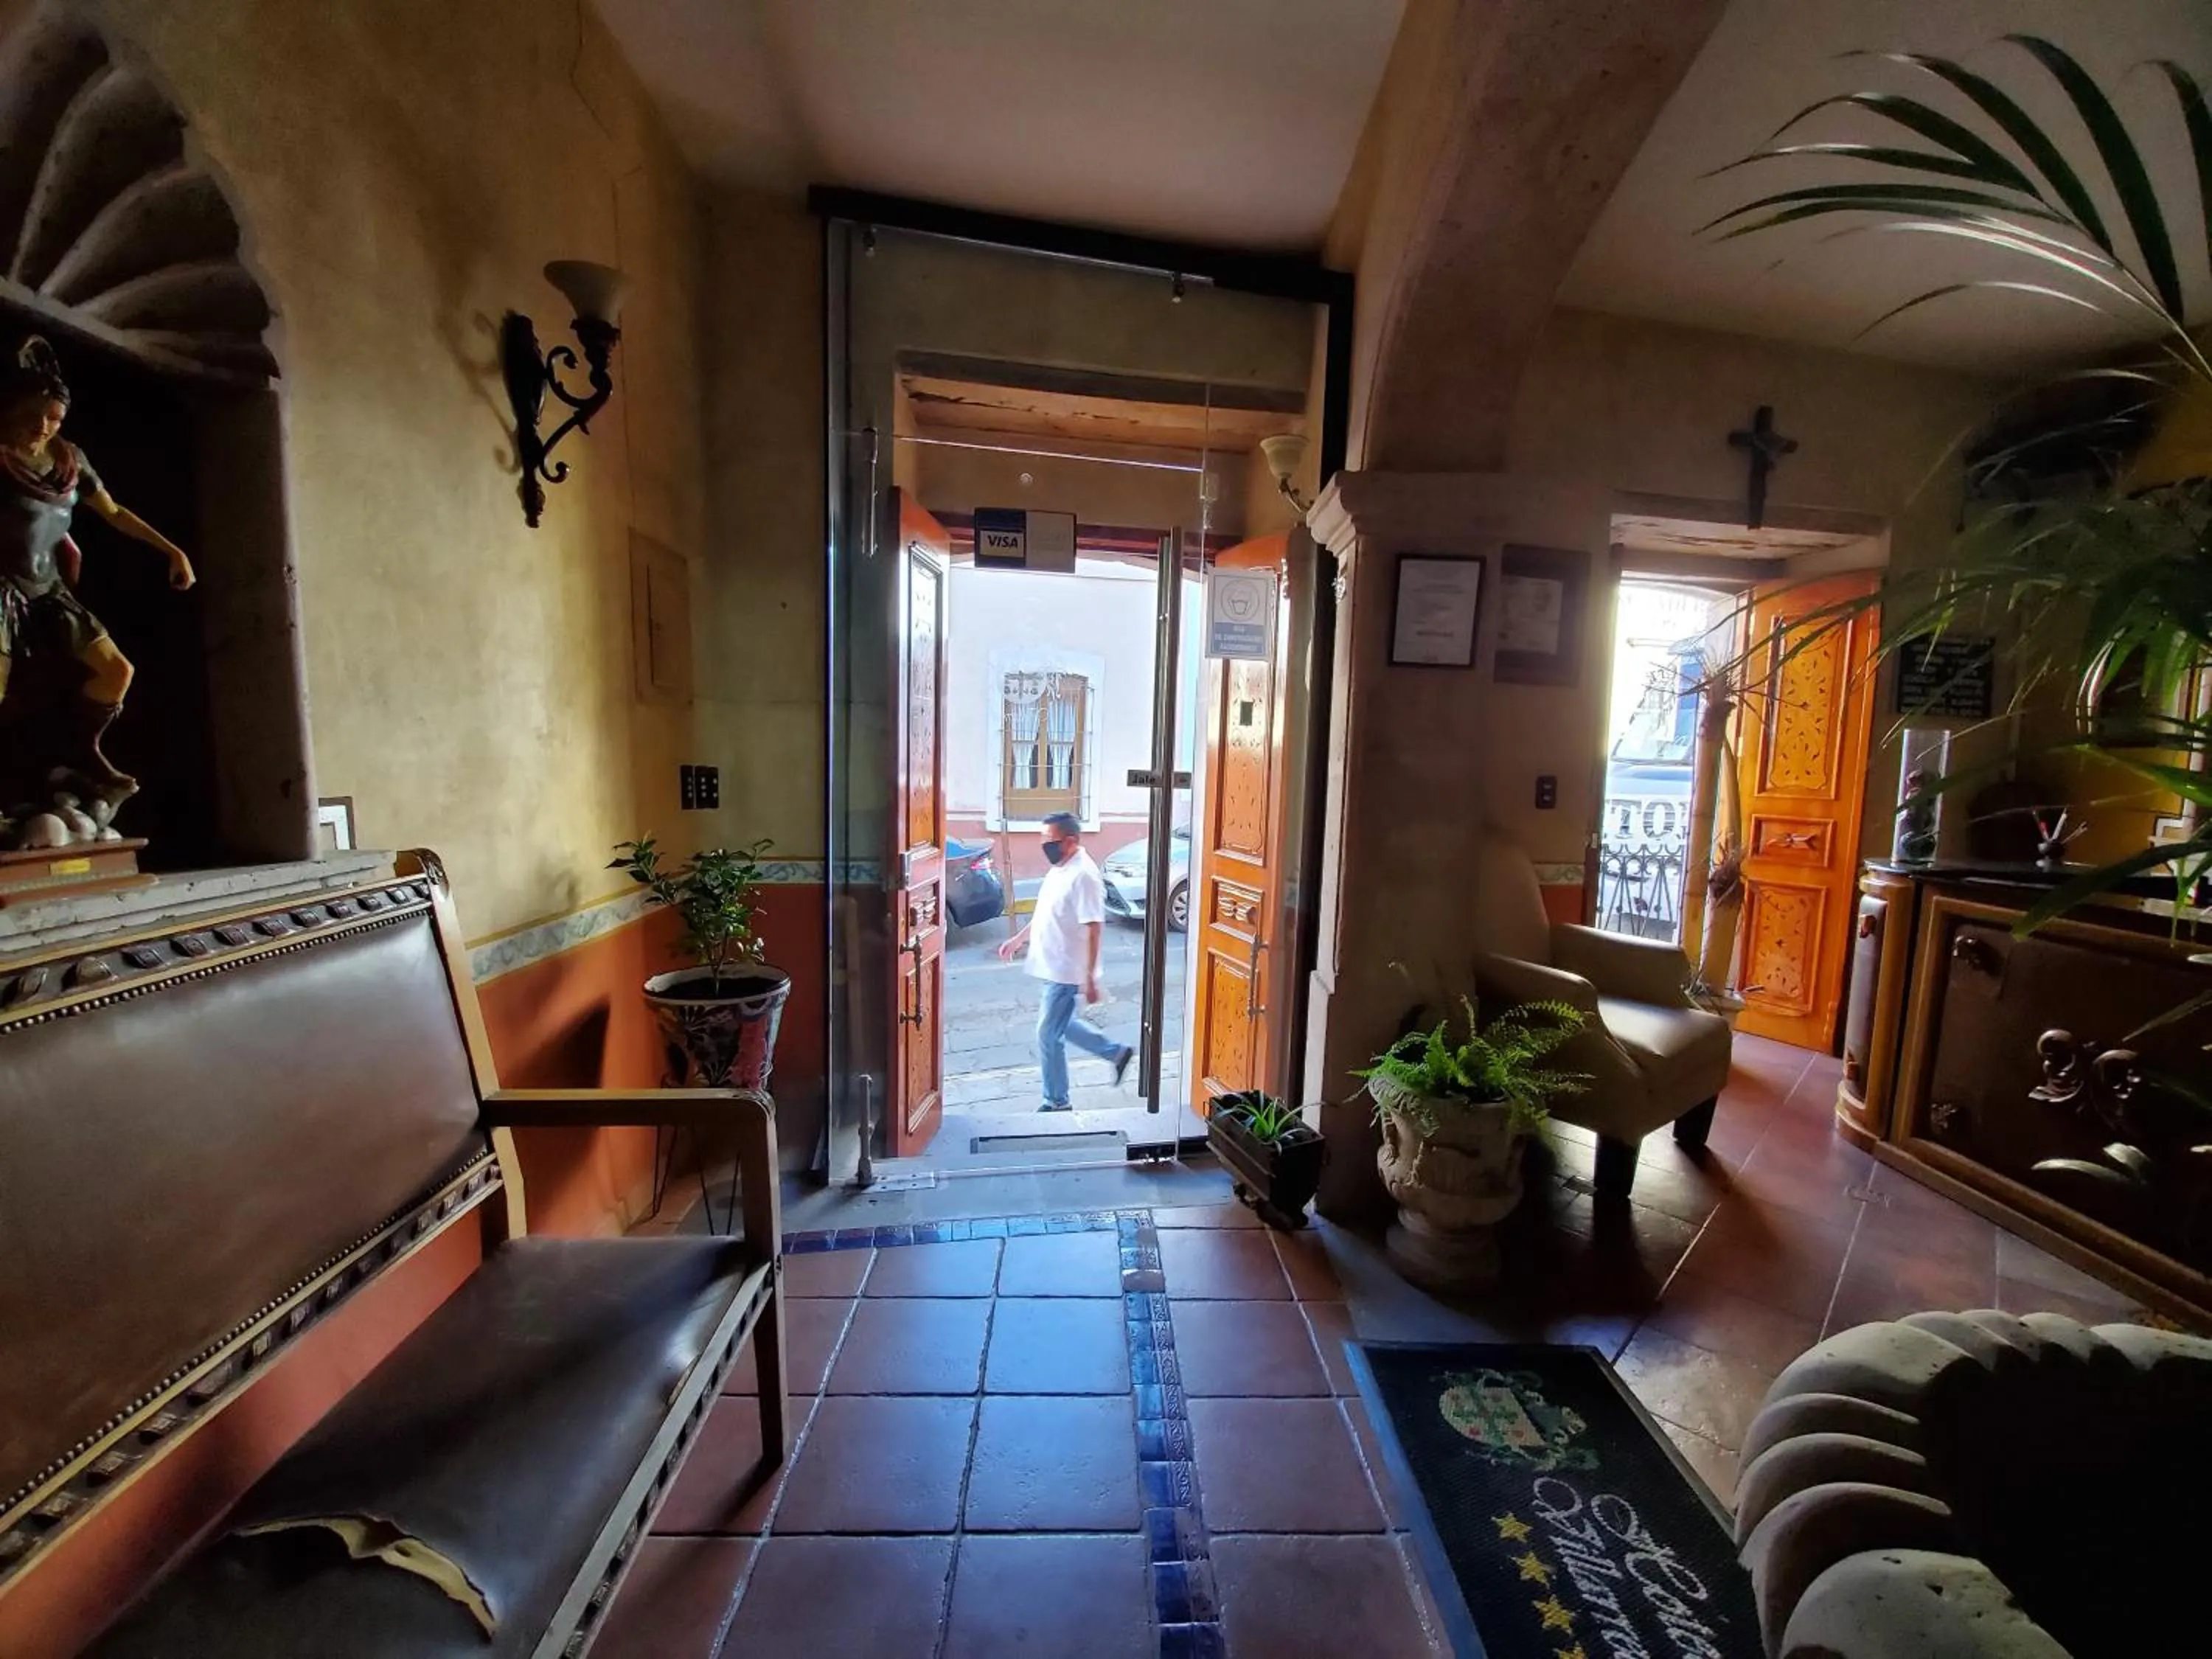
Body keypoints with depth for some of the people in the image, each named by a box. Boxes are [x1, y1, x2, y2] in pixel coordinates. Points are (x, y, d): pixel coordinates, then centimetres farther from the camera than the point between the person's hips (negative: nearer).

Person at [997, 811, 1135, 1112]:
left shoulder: (1084, 875, -22)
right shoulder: (1058, 870, 8)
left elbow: (1094, 929, -25)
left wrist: (1090, 978, -25)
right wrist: (1018, 940, 22)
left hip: (1066, 973, -10)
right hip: (1053, 969, 10)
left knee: (1048, 1036, 2)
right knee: (1063, 1026, 21)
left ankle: (1056, 1103, 20)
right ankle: (1118, 1053, 34)